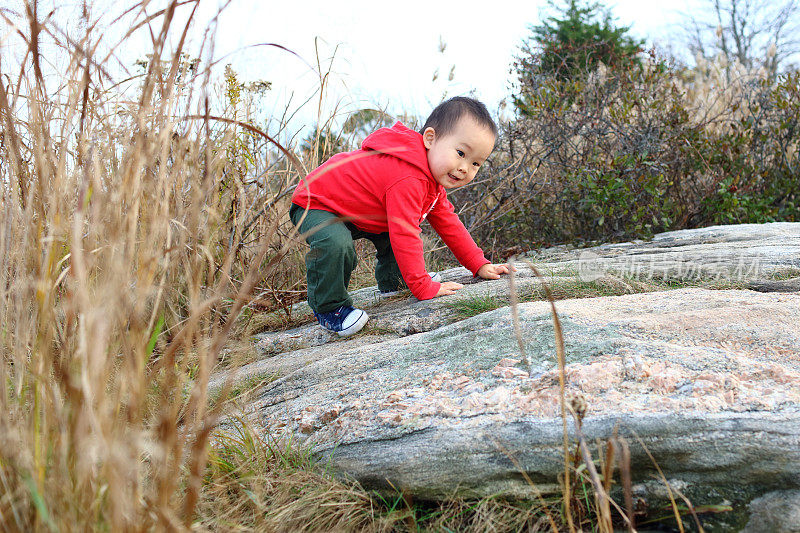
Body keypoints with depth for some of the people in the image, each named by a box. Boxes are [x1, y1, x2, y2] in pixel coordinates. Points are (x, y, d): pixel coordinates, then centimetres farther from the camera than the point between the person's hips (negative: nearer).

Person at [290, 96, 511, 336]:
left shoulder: (432, 175, -1)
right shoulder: (407, 180, -37)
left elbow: (446, 221, 9)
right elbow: (405, 236, -37)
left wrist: (479, 265, 9)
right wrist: (423, 287, -30)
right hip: (316, 208, -10)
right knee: (336, 245, -35)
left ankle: (391, 282, 33)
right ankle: (328, 307, -15)